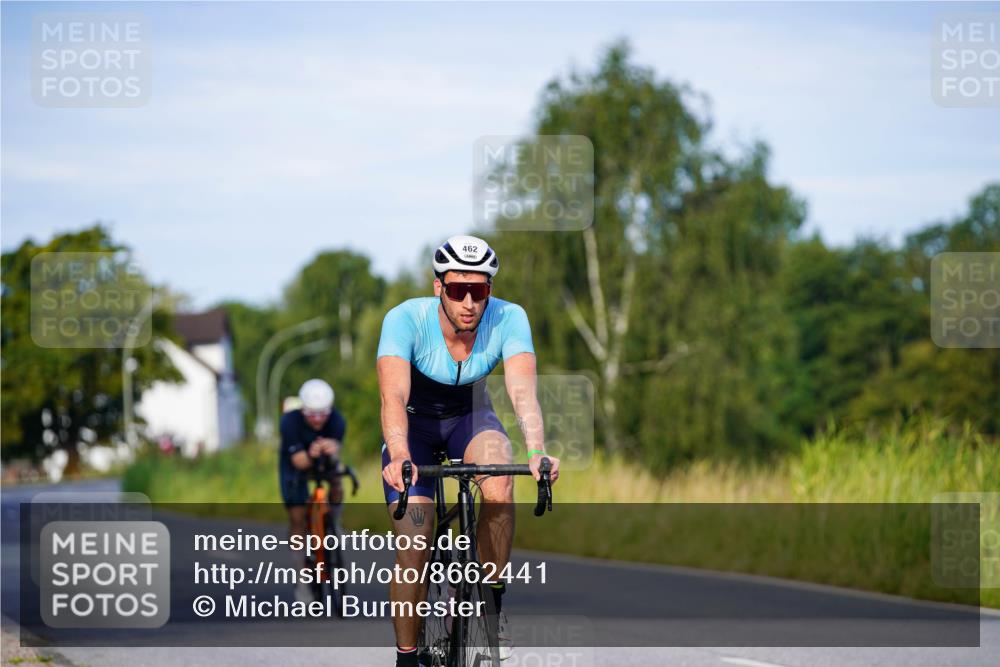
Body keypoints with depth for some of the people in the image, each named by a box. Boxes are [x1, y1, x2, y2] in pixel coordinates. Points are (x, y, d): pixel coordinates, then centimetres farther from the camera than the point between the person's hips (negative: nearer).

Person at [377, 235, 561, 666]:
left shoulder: (508, 319, -26)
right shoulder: (405, 320, -31)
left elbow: (523, 391, -38)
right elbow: (393, 395, -43)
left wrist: (537, 452, -56)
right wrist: (399, 458, -61)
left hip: (470, 415, 1)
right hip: (415, 421, -1)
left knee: (499, 483, -33)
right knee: (413, 550, -14)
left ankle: (492, 603, -14)